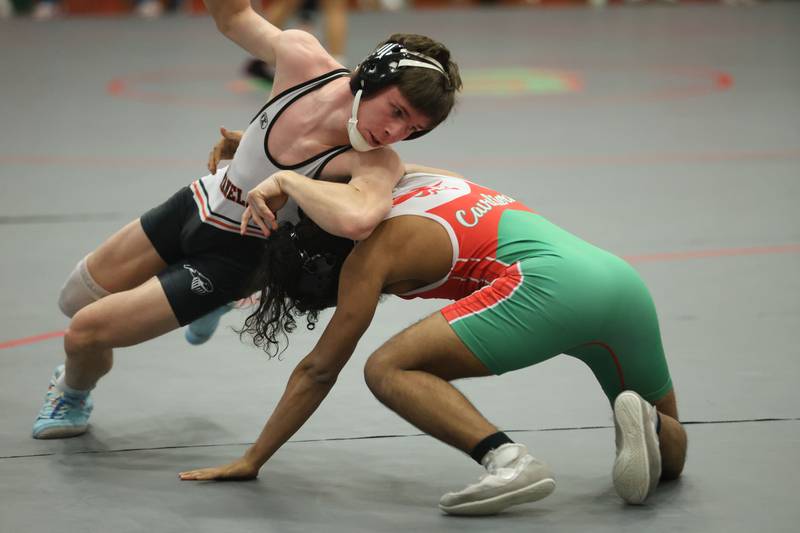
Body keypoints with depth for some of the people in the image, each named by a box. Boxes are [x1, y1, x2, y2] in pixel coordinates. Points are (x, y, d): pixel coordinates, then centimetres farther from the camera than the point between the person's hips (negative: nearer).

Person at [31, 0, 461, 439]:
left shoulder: (377, 165, -35)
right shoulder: (302, 58, -22)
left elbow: (355, 219, -59)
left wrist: (284, 180, -45)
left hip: (232, 258, -4)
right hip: (199, 201, 5)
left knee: (84, 332, 0)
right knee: (75, 301, 19)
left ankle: (74, 397, 36)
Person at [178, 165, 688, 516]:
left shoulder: (370, 253, 6)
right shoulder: (409, 177, 27)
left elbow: (318, 371, 9)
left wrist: (250, 462, 15)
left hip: (550, 283, -9)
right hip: (621, 276, 9)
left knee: (388, 370, -6)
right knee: (669, 452, 28)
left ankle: (510, 461, -24)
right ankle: (643, 423, -7)